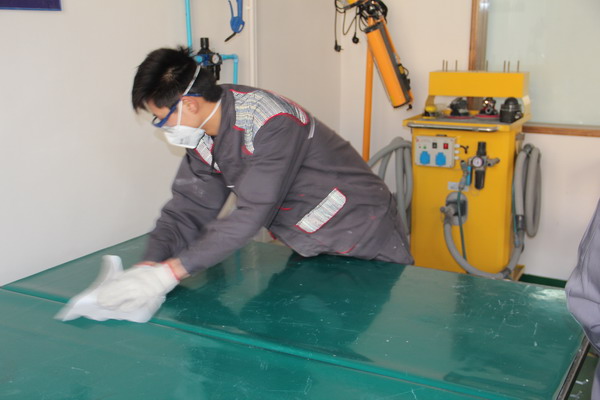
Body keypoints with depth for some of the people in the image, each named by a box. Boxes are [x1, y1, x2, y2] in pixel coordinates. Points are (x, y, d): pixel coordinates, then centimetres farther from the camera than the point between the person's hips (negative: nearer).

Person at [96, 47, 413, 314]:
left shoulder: (273, 122, -31)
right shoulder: (203, 138, -5)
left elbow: (252, 215, -36)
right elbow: (187, 209, -7)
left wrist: (170, 272, -38)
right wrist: (149, 265, -25)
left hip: (368, 245, -7)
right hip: (312, 251, 7)